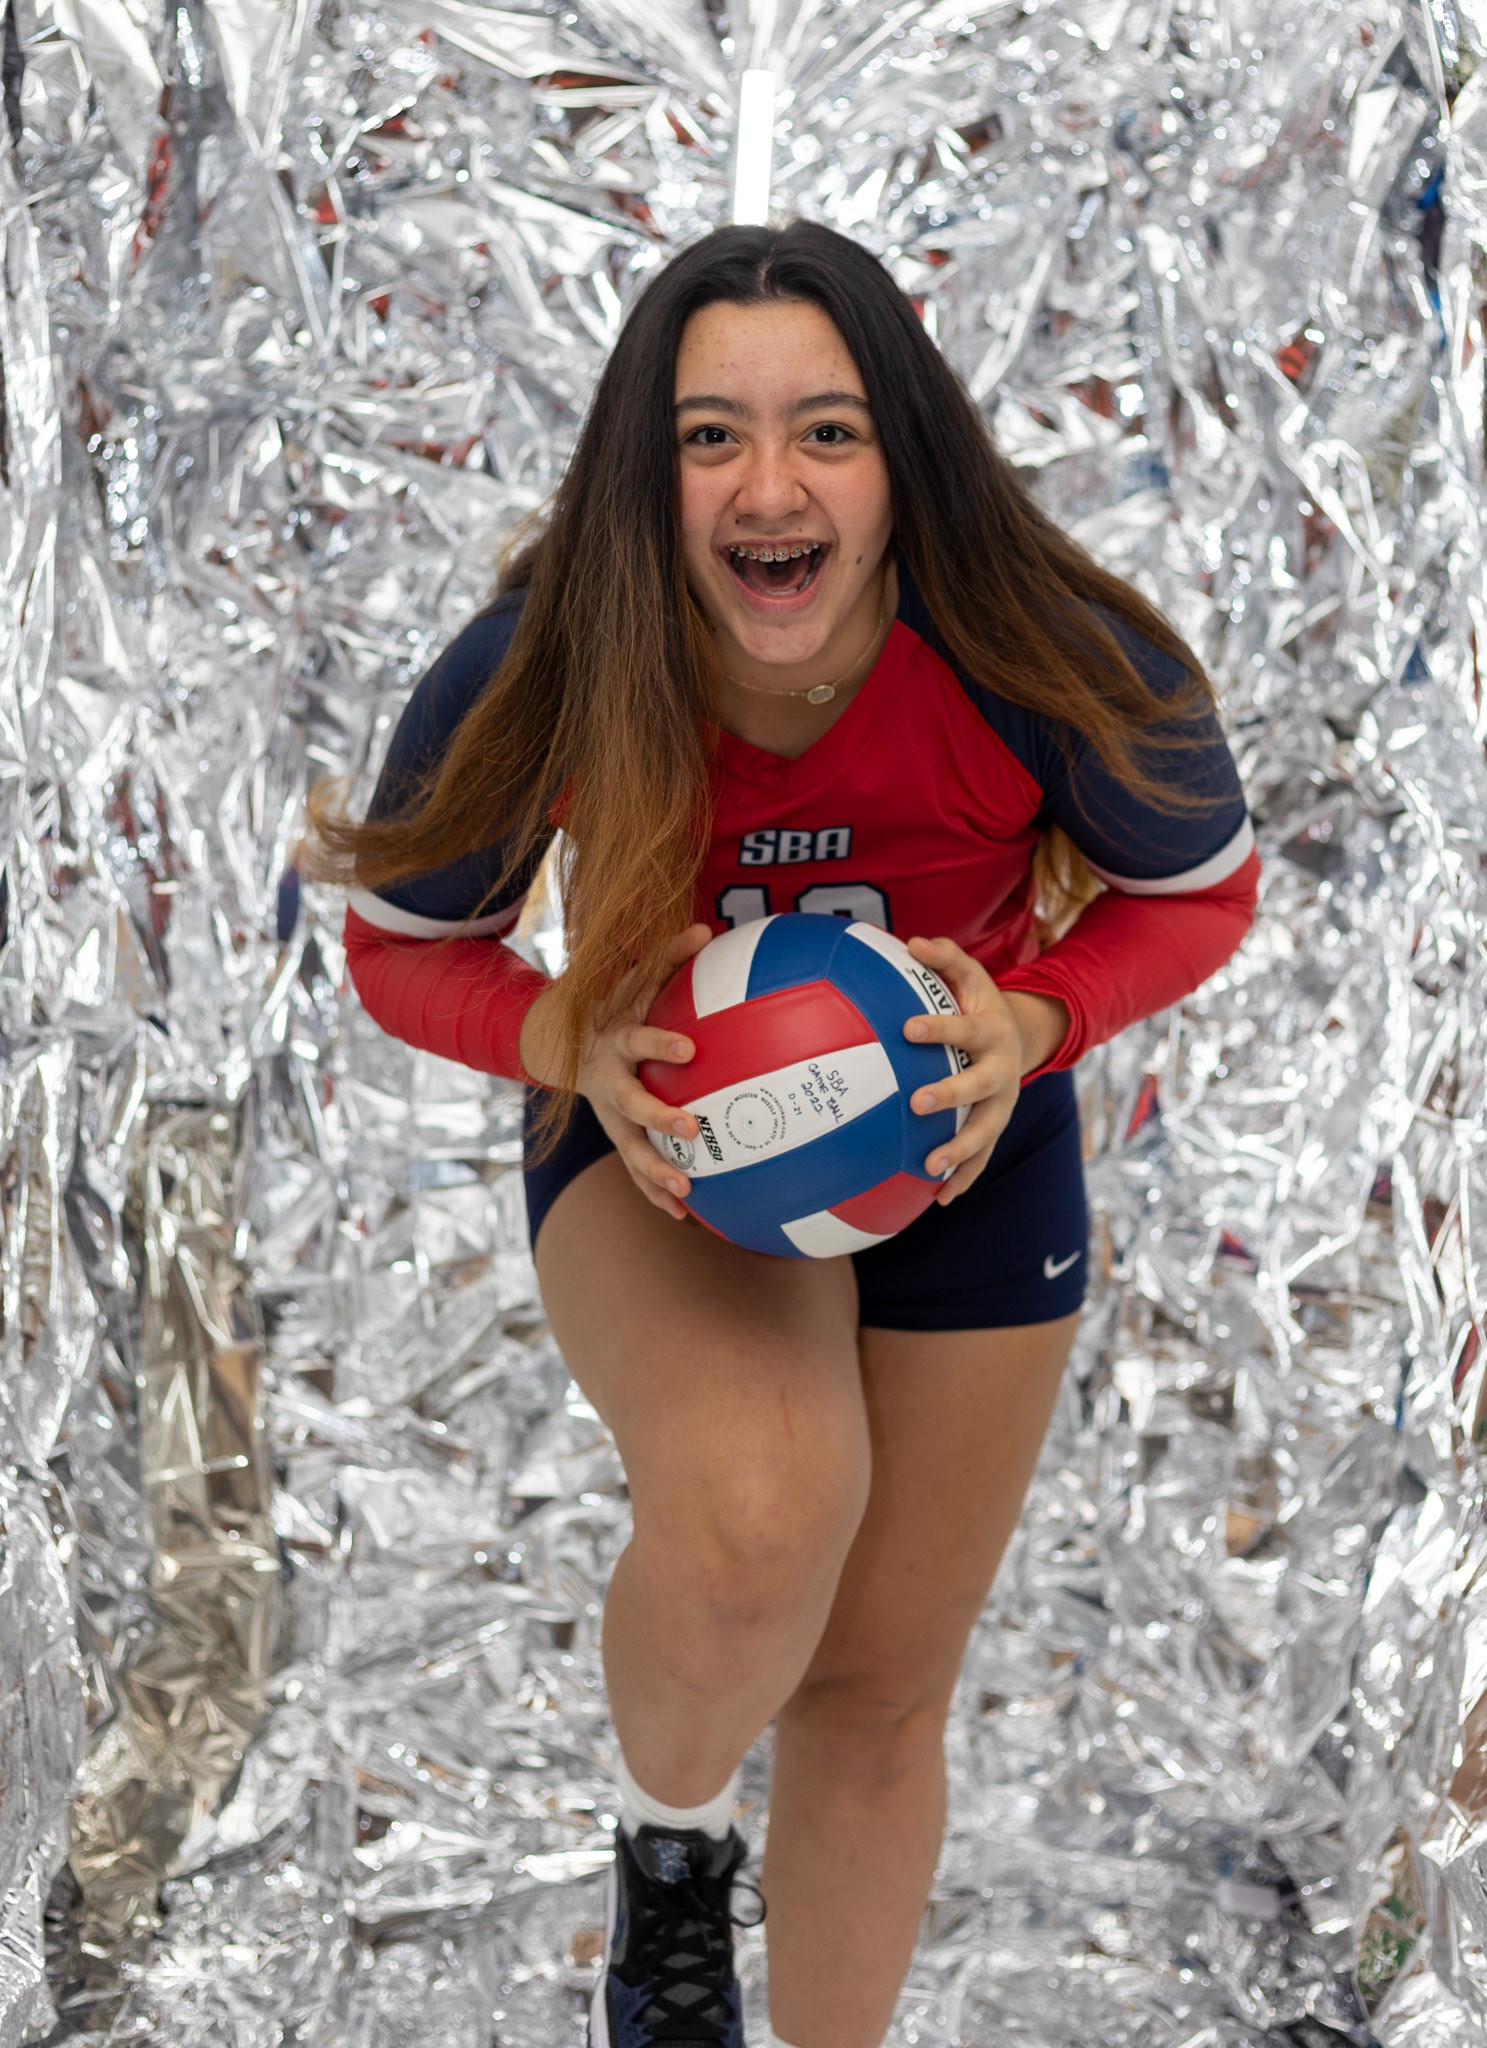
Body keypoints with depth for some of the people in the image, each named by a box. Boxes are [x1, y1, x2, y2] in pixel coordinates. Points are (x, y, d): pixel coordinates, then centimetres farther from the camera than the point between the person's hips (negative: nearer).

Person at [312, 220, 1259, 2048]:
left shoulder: (1054, 671, -29)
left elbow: (1201, 891, -8)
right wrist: (572, 1044, -31)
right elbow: (402, 946, -10)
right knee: (759, 1509, -35)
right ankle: (667, 1841, 0)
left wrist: (1032, 1021, -28)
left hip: (961, 1139, 2)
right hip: (663, 1136, -2)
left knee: (881, 1692, 12)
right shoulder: (536, 681, -29)